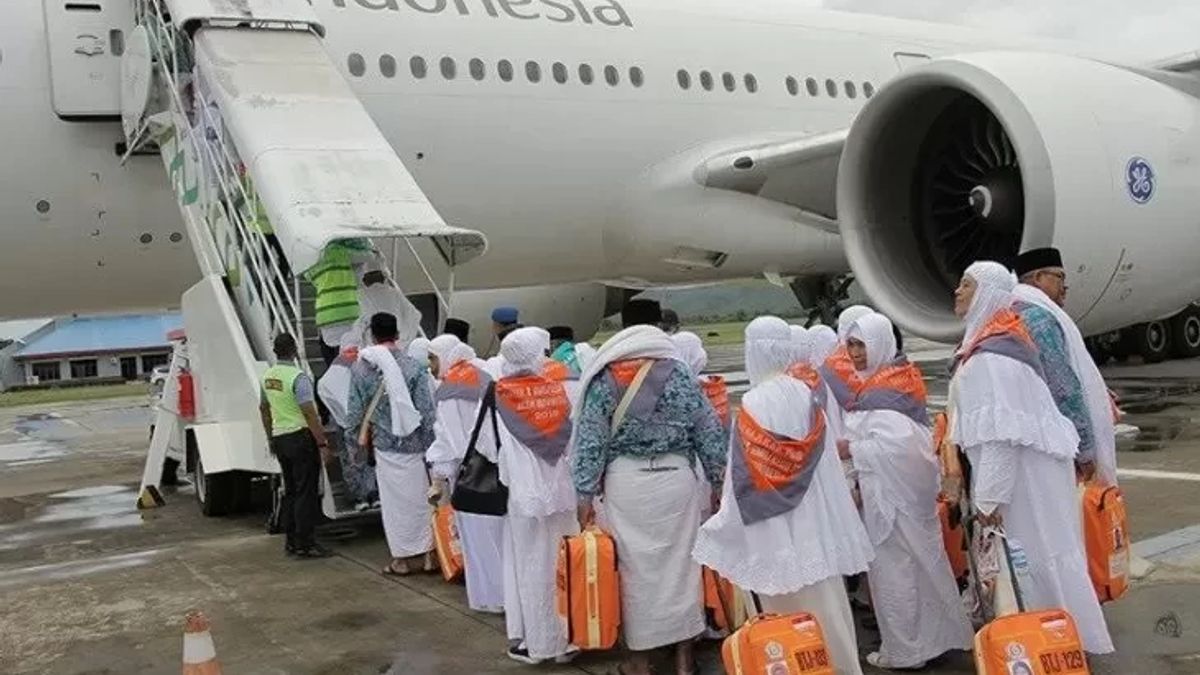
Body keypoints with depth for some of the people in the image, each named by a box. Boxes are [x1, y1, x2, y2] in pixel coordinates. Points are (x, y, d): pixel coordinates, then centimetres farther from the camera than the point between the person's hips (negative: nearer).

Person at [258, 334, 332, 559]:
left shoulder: (267, 376, 8)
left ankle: (291, 540, 20)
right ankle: (305, 544, -3)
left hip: (280, 439, 8)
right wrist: (322, 443, -17)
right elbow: (310, 414, -20)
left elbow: (264, 409, 19)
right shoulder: (298, 377, -17)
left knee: (290, 491, 16)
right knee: (306, 493, -3)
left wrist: (271, 439, 29)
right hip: (301, 438, -8)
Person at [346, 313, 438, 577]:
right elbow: (427, 410, -9)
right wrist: (430, 446, -1)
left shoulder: (360, 368, -3)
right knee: (420, 497, 11)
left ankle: (404, 557, 15)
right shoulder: (413, 365, -9)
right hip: (414, 444, -1)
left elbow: (355, 412, 1)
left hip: (385, 445, 1)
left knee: (395, 501, 9)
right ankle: (427, 553, 16)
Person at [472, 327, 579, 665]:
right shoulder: (560, 391, -2)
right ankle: (568, 636, 20)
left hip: (524, 494, -2)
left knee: (532, 568, 7)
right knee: (564, 566, 11)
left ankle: (537, 642, 16)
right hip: (563, 491, 2)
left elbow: (488, 448, -1)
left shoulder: (497, 399, -9)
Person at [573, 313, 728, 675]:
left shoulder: (606, 378, -3)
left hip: (626, 481, -1)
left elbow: (590, 439, -4)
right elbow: (710, 432, 3)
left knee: (634, 566, 8)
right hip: (676, 478, 1)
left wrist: (585, 493, 2)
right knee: (680, 562, 10)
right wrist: (719, 481, 12)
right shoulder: (681, 373, 0)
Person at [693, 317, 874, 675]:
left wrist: (723, 525, -1)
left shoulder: (754, 405, -16)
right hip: (815, 521, 7)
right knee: (823, 603, 16)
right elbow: (825, 461, 8)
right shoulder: (807, 395, 1)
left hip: (777, 528, -6)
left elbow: (747, 478, -14)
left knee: (793, 614, 3)